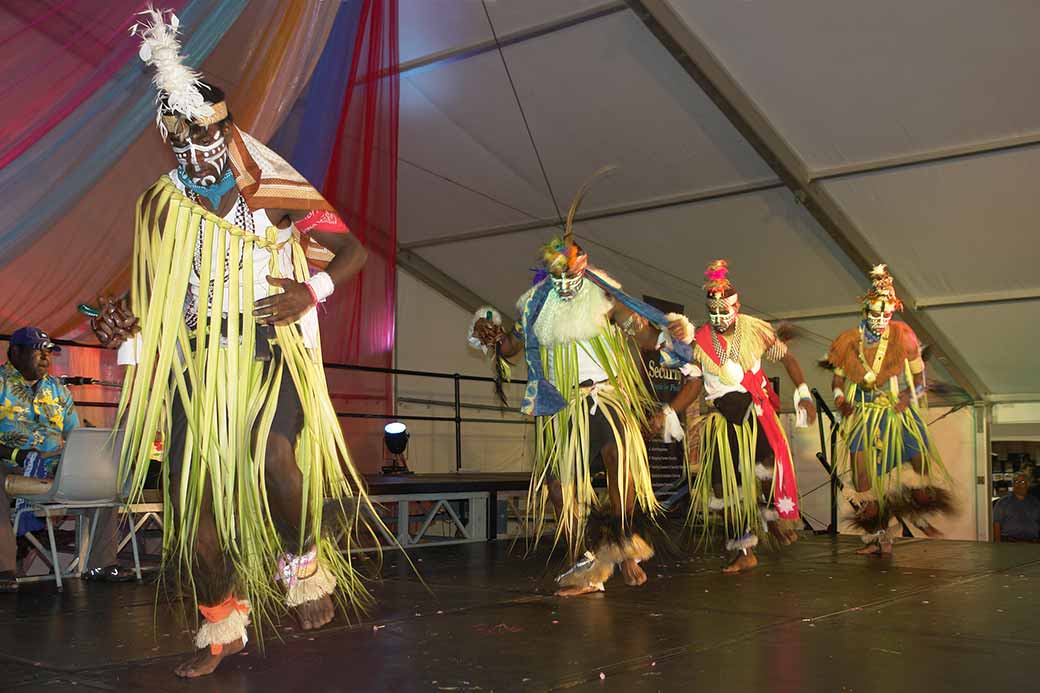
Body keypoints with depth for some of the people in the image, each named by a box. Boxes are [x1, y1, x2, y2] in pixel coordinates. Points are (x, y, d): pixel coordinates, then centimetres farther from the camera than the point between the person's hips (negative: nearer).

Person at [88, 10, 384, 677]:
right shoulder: (160, 207, 10)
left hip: (268, 354, -3)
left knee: (274, 460, -29)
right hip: (194, 365, 4)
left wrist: (312, 292, -15)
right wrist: (127, 328, -4)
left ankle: (304, 563, 2)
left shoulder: (276, 195, 0)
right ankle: (223, 625, 21)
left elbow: (352, 249, 2)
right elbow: (155, 297, 17)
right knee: (194, 498, 0)